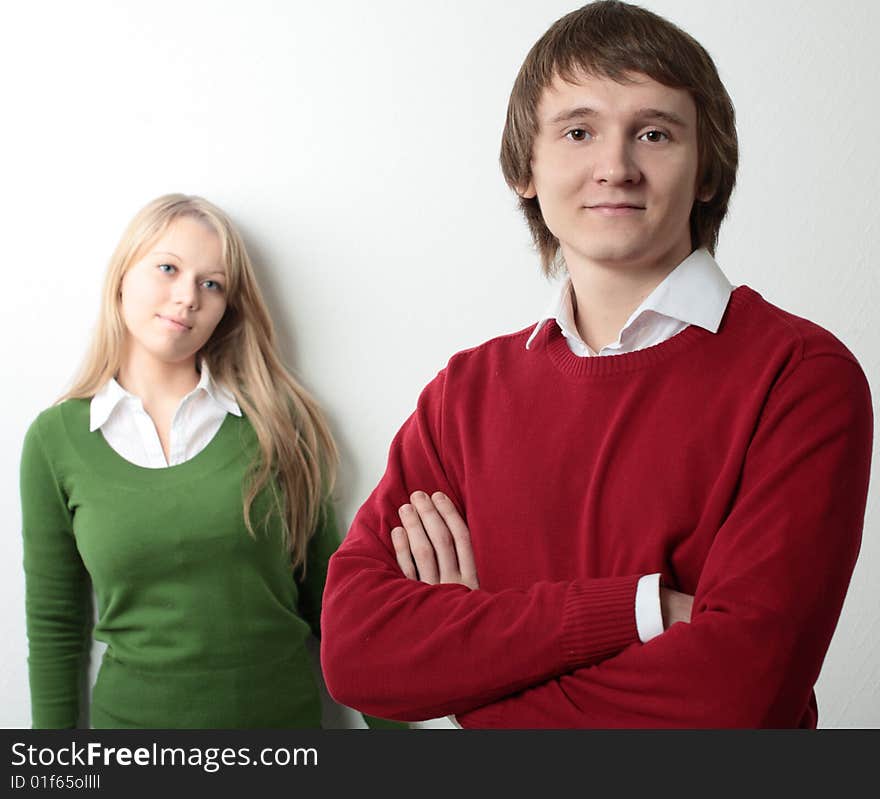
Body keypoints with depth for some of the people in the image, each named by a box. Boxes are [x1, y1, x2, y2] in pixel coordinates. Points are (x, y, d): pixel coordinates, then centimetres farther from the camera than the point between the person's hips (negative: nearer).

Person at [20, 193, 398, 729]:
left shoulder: (275, 421, -6)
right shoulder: (56, 438, -4)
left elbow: (331, 601, -1)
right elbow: (56, 625, 2)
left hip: (288, 709, 0)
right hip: (135, 711, 0)